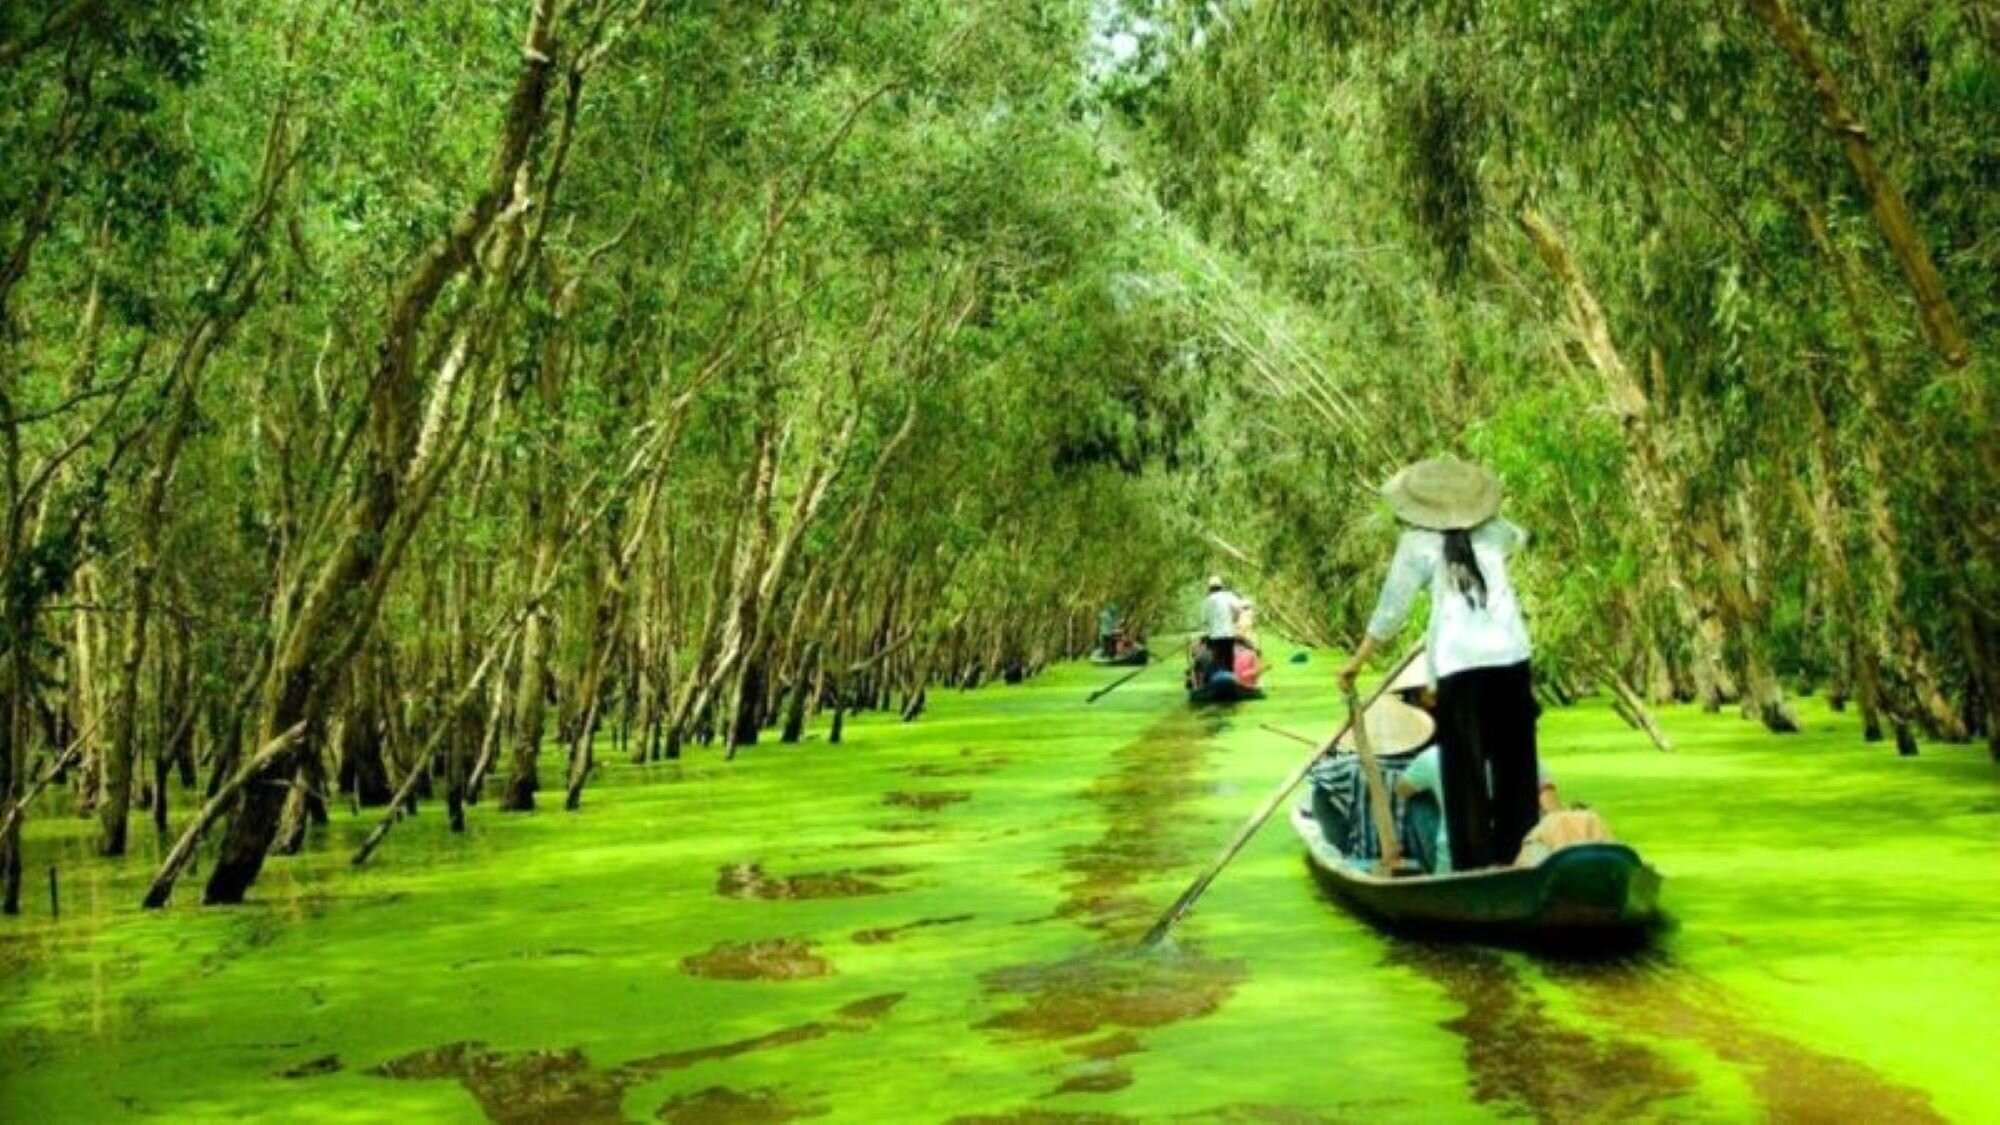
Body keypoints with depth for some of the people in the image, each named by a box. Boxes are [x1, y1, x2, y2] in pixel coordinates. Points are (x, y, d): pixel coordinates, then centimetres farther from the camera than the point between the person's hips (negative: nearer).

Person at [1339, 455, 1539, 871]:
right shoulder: (1493, 533, 11)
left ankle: (1476, 862, 1)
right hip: (1511, 656, 4)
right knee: (1515, 759, 14)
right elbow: (1518, 538, 36)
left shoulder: (1418, 544, 0)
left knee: (1465, 767, 2)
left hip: (1459, 664, -3)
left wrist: (1357, 661, 9)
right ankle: (1517, 853, 20)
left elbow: (1391, 608, 0)